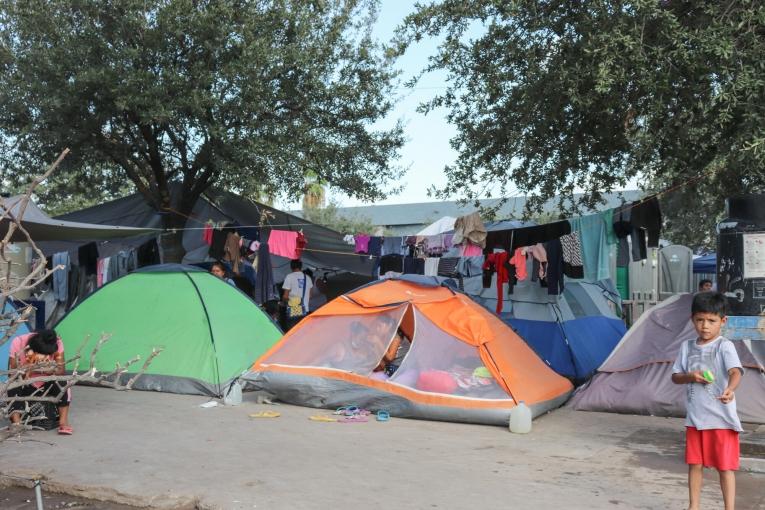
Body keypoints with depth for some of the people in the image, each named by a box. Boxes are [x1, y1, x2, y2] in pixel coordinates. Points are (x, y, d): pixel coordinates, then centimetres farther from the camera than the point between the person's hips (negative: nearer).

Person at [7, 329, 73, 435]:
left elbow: (61, 371, -18)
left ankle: (63, 421, -25)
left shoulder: (57, 343, -22)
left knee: (62, 383, -30)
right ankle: (16, 422, -35)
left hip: (47, 386, 1)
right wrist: (24, 371, -40)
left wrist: (52, 371, -39)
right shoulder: (18, 343, -24)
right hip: (25, 386, 0)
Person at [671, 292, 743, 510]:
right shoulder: (687, 347, 7)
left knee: (725, 466, 2)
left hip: (721, 417, -5)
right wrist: (691, 376, -10)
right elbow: (675, 376, 11)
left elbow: (735, 372, -25)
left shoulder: (725, 346, -9)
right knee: (695, 464, 13)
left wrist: (730, 389, -46)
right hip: (695, 417, 5)